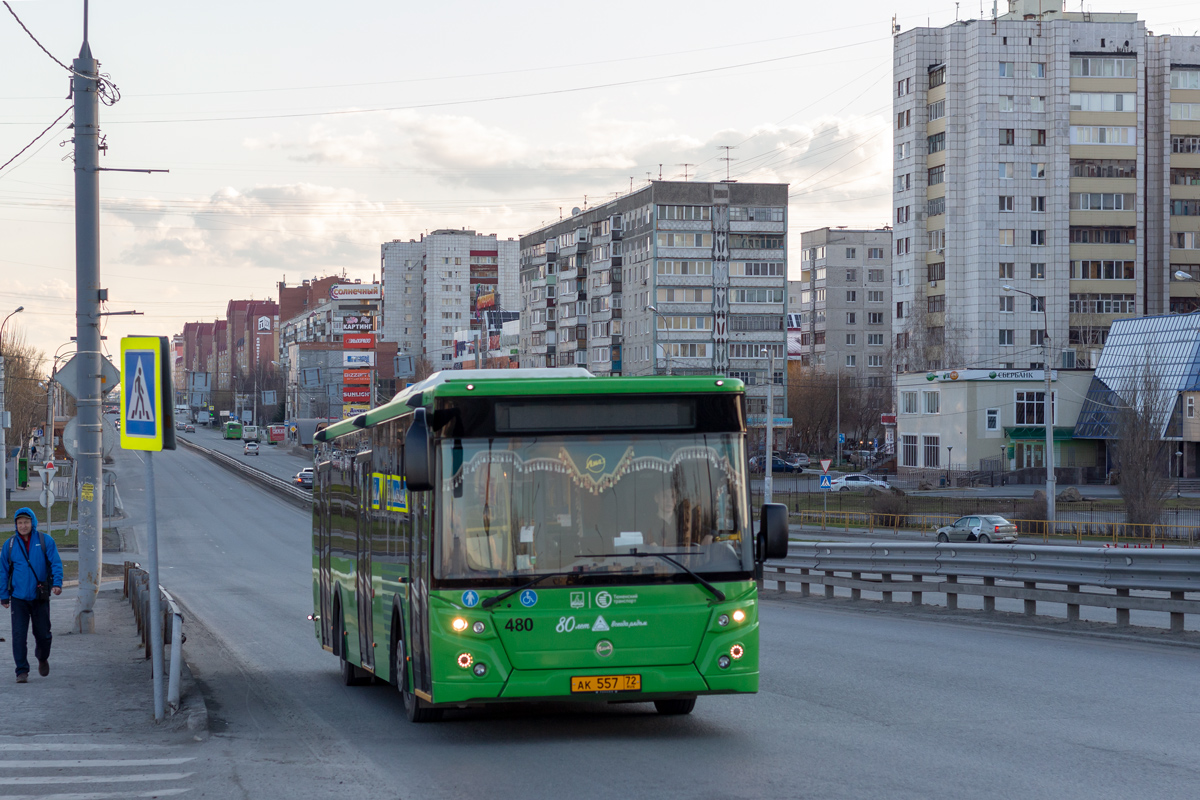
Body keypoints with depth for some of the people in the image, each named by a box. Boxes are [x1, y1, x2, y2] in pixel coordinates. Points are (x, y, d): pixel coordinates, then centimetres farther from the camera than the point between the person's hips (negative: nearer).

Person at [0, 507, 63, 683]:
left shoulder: (45, 541, 0)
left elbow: (56, 563, -3)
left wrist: (57, 583, -19)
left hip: (40, 597, 0)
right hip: (19, 597, 0)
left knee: (42, 634, 8)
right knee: (19, 635, -8)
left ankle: (43, 659, 38)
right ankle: (22, 671, -2)